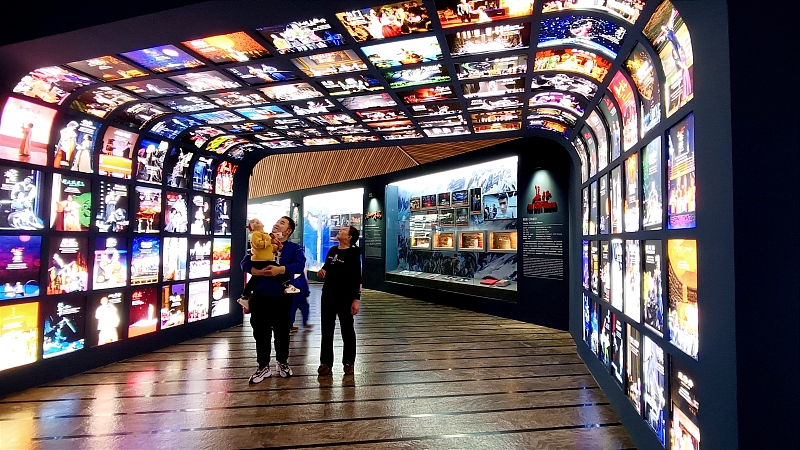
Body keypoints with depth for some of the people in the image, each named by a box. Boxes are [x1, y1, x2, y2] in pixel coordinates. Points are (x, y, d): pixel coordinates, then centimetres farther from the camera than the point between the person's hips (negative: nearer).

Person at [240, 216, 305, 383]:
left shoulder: (294, 248, 2)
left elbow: (299, 265, -17)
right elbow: (245, 262, 1)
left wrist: (280, 269, -30)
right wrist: (255, 271, -20)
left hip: (281, 297, -2)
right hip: (259, 296, 2)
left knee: (282, 331, 11)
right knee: (261, 332, 8)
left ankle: (282, 362, 31)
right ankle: (263, 367, 22)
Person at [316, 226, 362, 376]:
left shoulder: (353, 254, -11)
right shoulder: (332, 250, 8)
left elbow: (357, 278, -14)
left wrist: (356, 299, -19)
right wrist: (322, 271, -2)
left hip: (345, 297, -6)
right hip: (328, 295, 6)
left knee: (347, 330, 7)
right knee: (327, 329, 10)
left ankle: (348, 363, 18)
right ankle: (326, 362, 19)